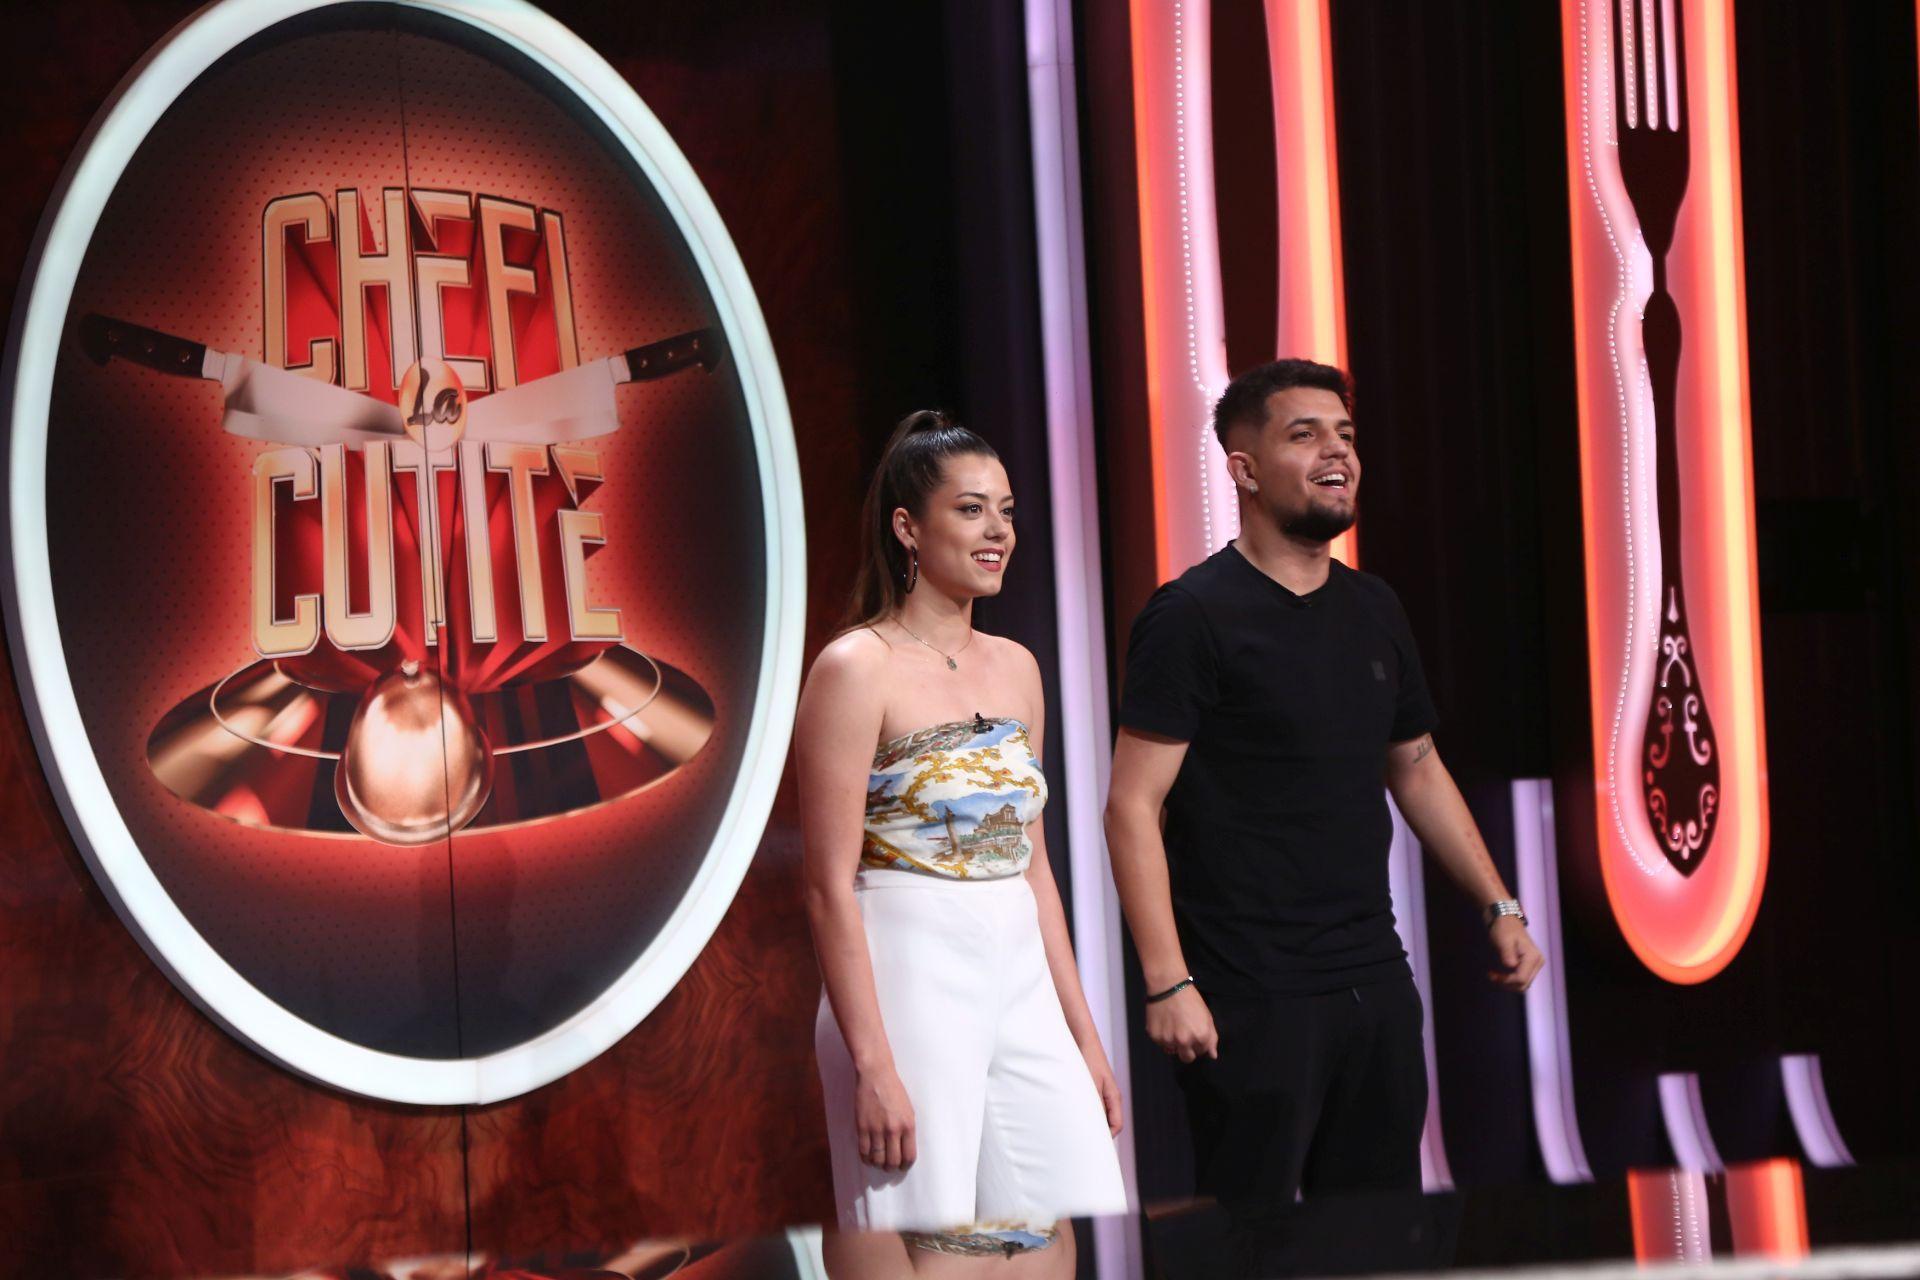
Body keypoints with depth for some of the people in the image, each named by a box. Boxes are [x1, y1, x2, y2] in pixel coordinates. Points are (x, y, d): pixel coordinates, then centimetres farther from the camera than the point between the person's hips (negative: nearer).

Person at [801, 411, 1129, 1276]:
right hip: (908, 985, -7)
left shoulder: (1015, 669, 14)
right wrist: (872, 1065, -18)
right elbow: (830, 888, -12)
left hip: (1021, 983, 7)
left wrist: (1082, 1033, 15)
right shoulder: (857, 668, -8)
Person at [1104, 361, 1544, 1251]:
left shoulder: (1373, 612, 13)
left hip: (1376, 982, 7)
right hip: (1252, 1000, -7)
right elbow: (1134, 807, -12)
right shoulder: (1194, 616, -9)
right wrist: (1167, 984, -19)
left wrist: (1497, 905, 16)